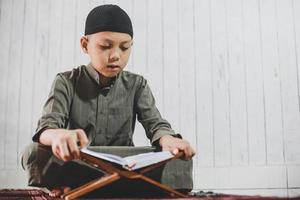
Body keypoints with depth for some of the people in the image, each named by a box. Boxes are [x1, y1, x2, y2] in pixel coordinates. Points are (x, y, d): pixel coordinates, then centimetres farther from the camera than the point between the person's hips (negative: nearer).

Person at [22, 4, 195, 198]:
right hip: (76, 165, -2)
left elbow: (155, 123, -8)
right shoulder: (67, 82, -2)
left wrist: (166, 138, -36)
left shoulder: (137, 85, 3)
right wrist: (58, 135, -46)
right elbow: (47, 125, -18)